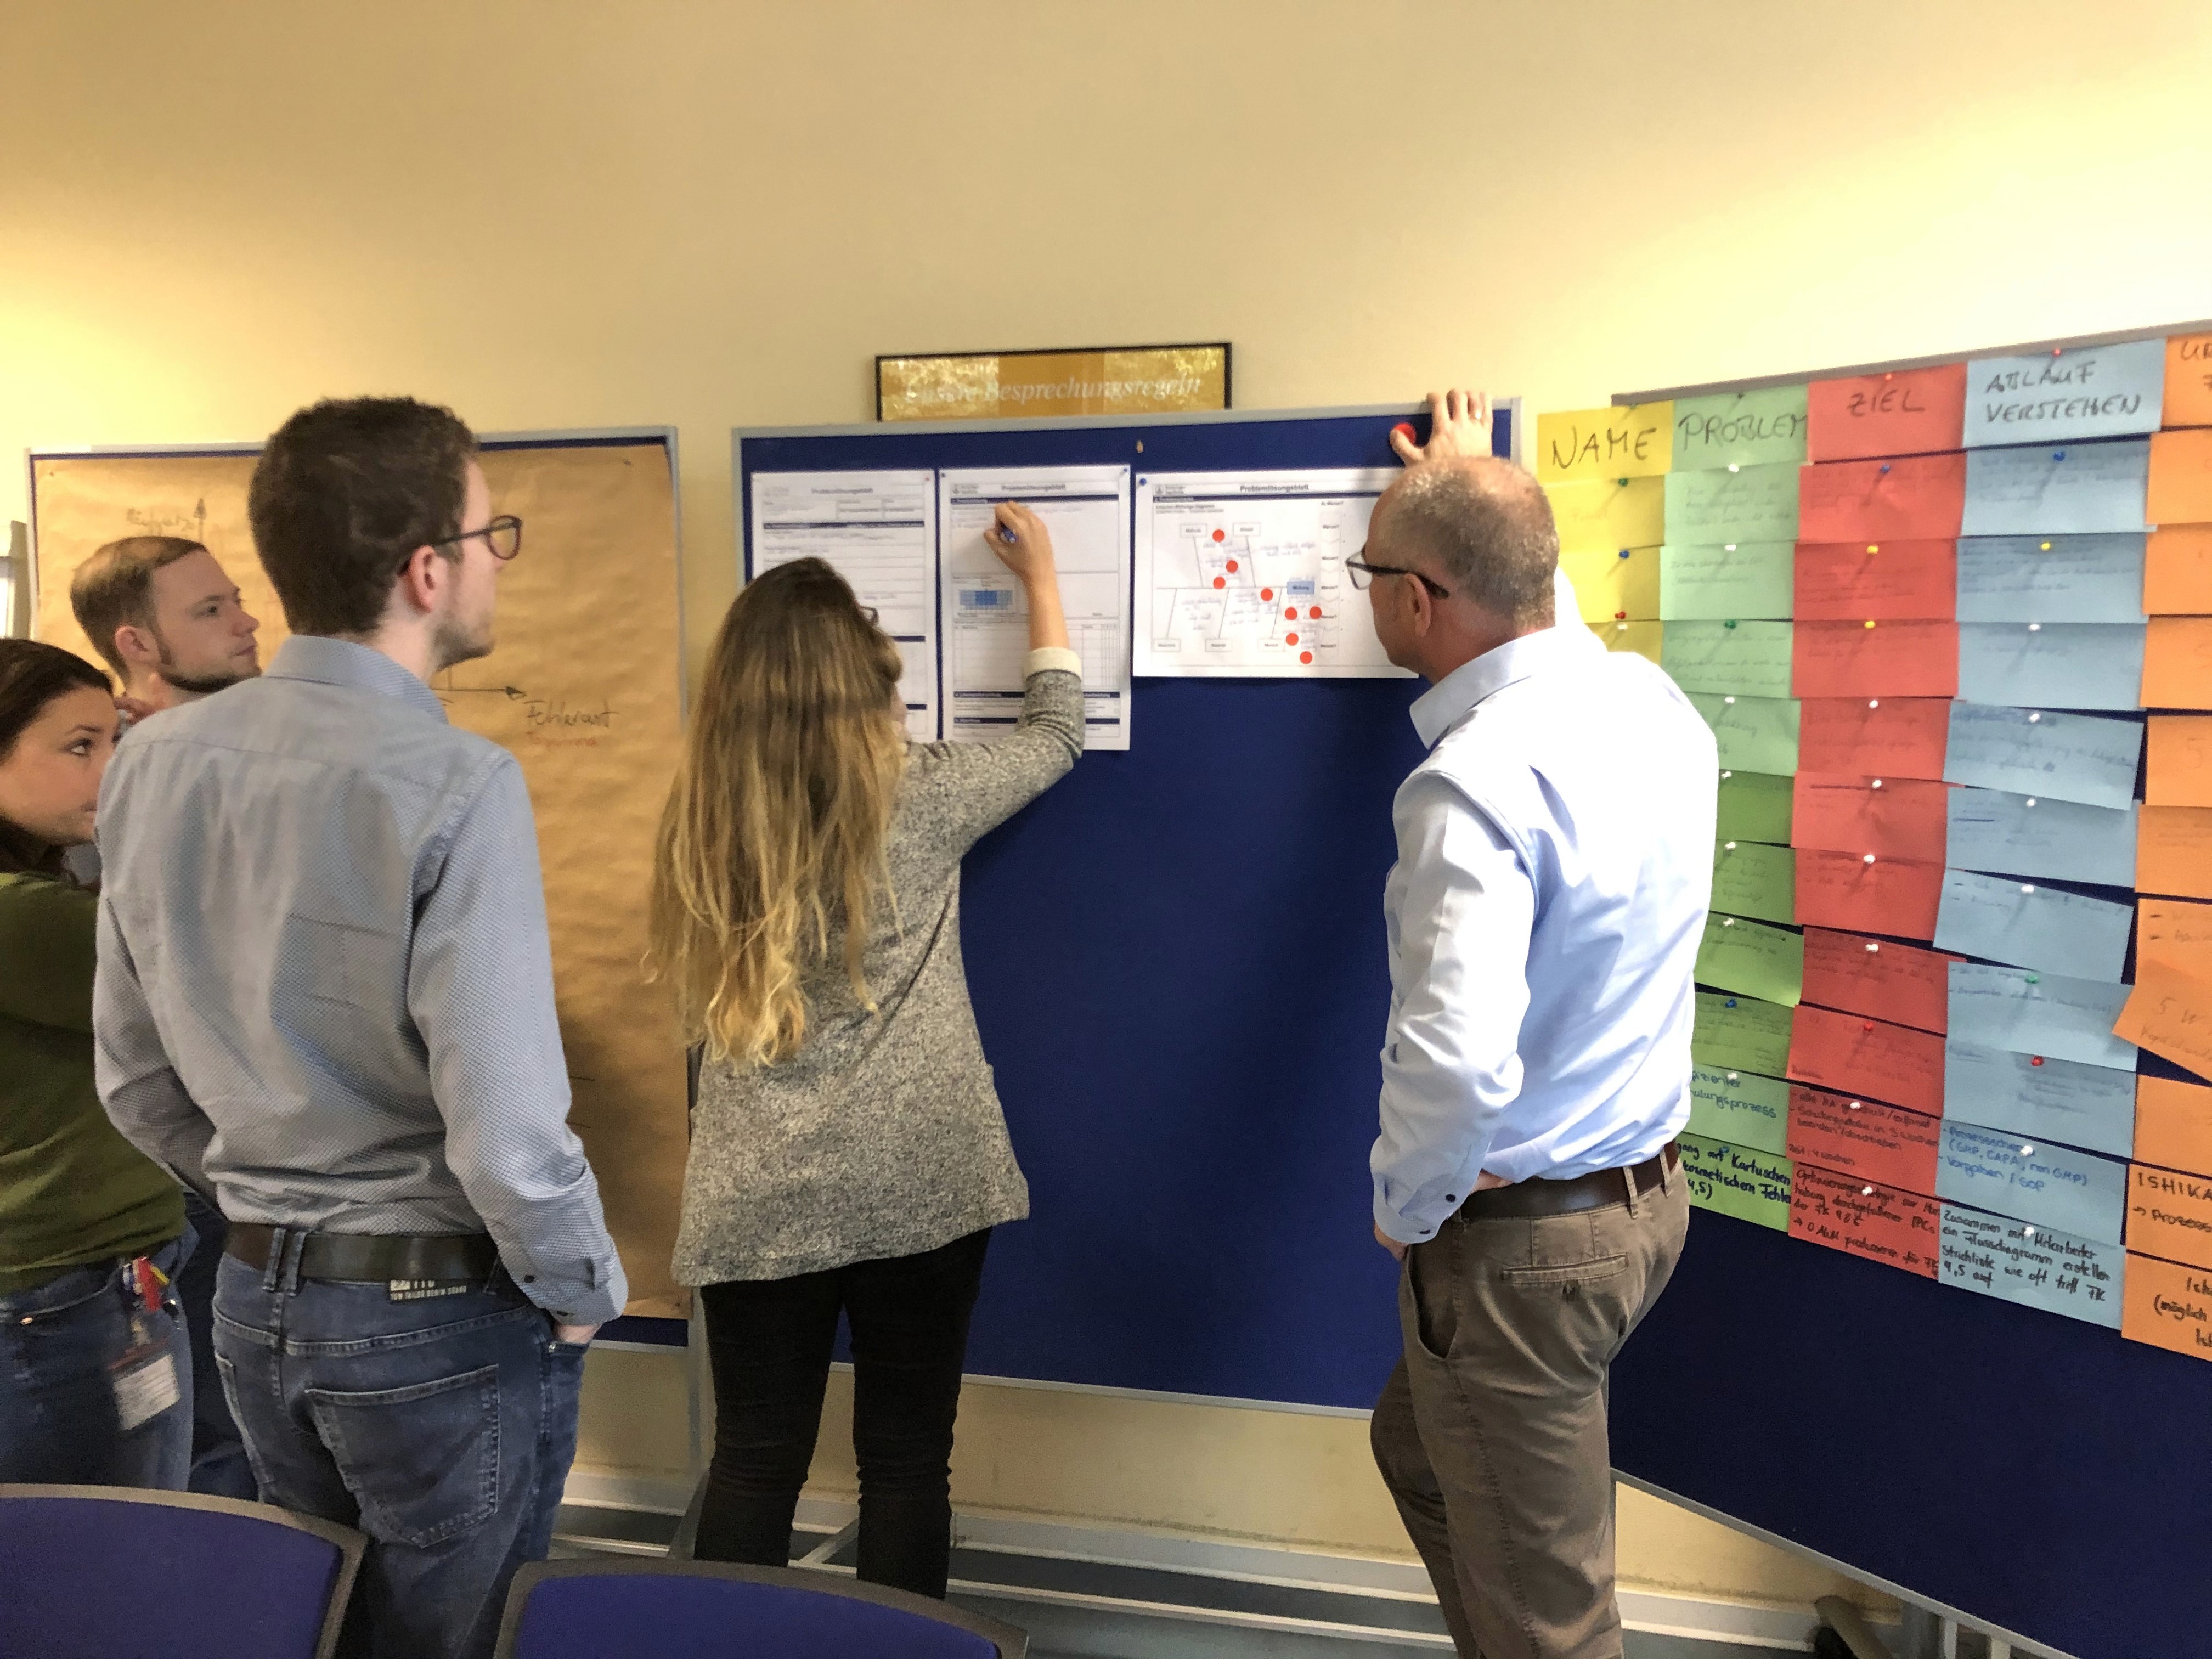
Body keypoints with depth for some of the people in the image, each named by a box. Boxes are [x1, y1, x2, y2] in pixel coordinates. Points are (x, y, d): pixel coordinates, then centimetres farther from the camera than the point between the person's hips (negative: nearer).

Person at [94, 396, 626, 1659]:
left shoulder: (156, 762, -2)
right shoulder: (456, 785, -24)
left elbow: (137, 1081, 7)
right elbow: (504, 1124, -25)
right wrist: (583, 1294, -7)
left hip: (256, 1307, 7)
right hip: (442, 1318, -6)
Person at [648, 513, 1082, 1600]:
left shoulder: (700, 816, -1)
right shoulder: (917, 798, -9)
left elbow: (696, 998, 10)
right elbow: (1056, 737, 8)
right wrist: (1042, 582, 20)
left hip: (755, 1202, 3)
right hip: (915, 1187, -2)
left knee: (753, 1462, 13)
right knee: (907, 1459, 11)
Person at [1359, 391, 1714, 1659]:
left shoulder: (1474, 782, -29)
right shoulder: (1649, 698, -2)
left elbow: (1457, 1063, -35)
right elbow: (1543, 604, 23)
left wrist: (1402, 1211, -15)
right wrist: (1478, 486, 35)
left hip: (1520, 1237, -9)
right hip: (1649, 1192, 9)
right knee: (1421, 1450, 30)